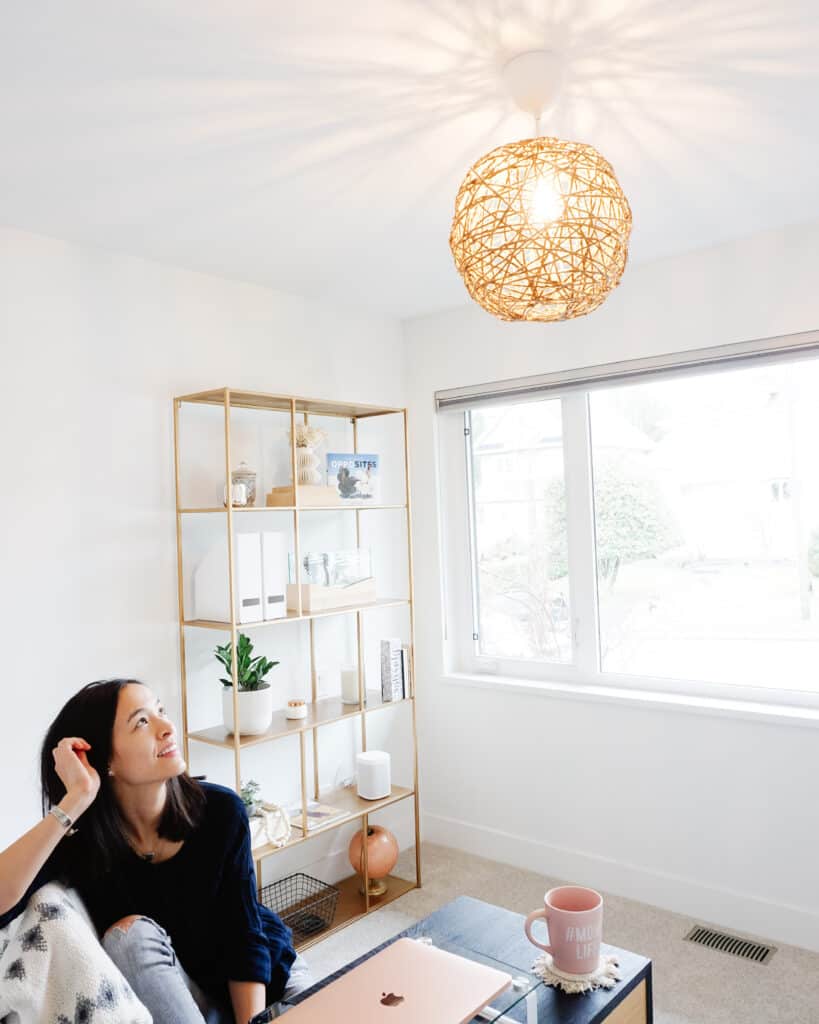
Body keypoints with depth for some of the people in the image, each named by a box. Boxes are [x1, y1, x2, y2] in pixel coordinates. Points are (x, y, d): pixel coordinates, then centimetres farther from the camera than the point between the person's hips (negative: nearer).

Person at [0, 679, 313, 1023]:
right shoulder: (78, 832, -20)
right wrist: (76, 799, -42)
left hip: (254, 975, 0)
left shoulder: (221, 810, -20)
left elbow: (246, 935, -14)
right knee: (133, 933, -29)